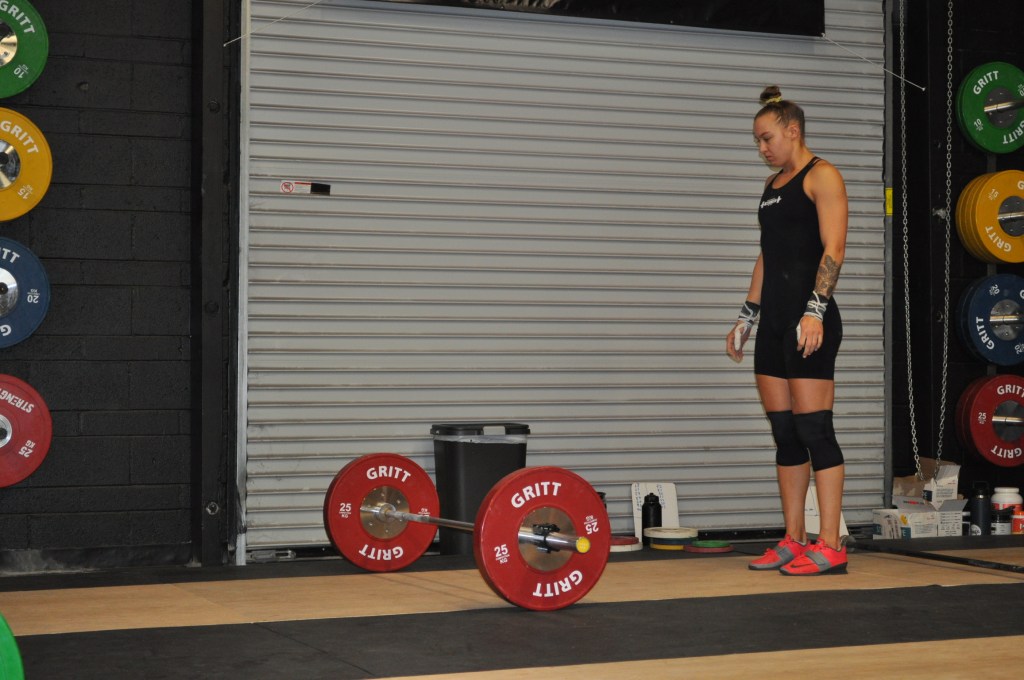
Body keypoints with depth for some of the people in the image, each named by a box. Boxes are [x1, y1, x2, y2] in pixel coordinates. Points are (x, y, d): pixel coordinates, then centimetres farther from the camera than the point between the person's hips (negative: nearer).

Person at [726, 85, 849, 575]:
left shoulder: (821, 177, -4)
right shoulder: (773, 185, 21)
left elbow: (833, 248, -13)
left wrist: (815, 310, -23)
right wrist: (747, 315, 20)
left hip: (809, 317, -8)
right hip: (775, 318, 8)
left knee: (813, 428, -9)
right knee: (784, 433, 8)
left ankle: (830, 547, -7)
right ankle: (793, 542, 13)